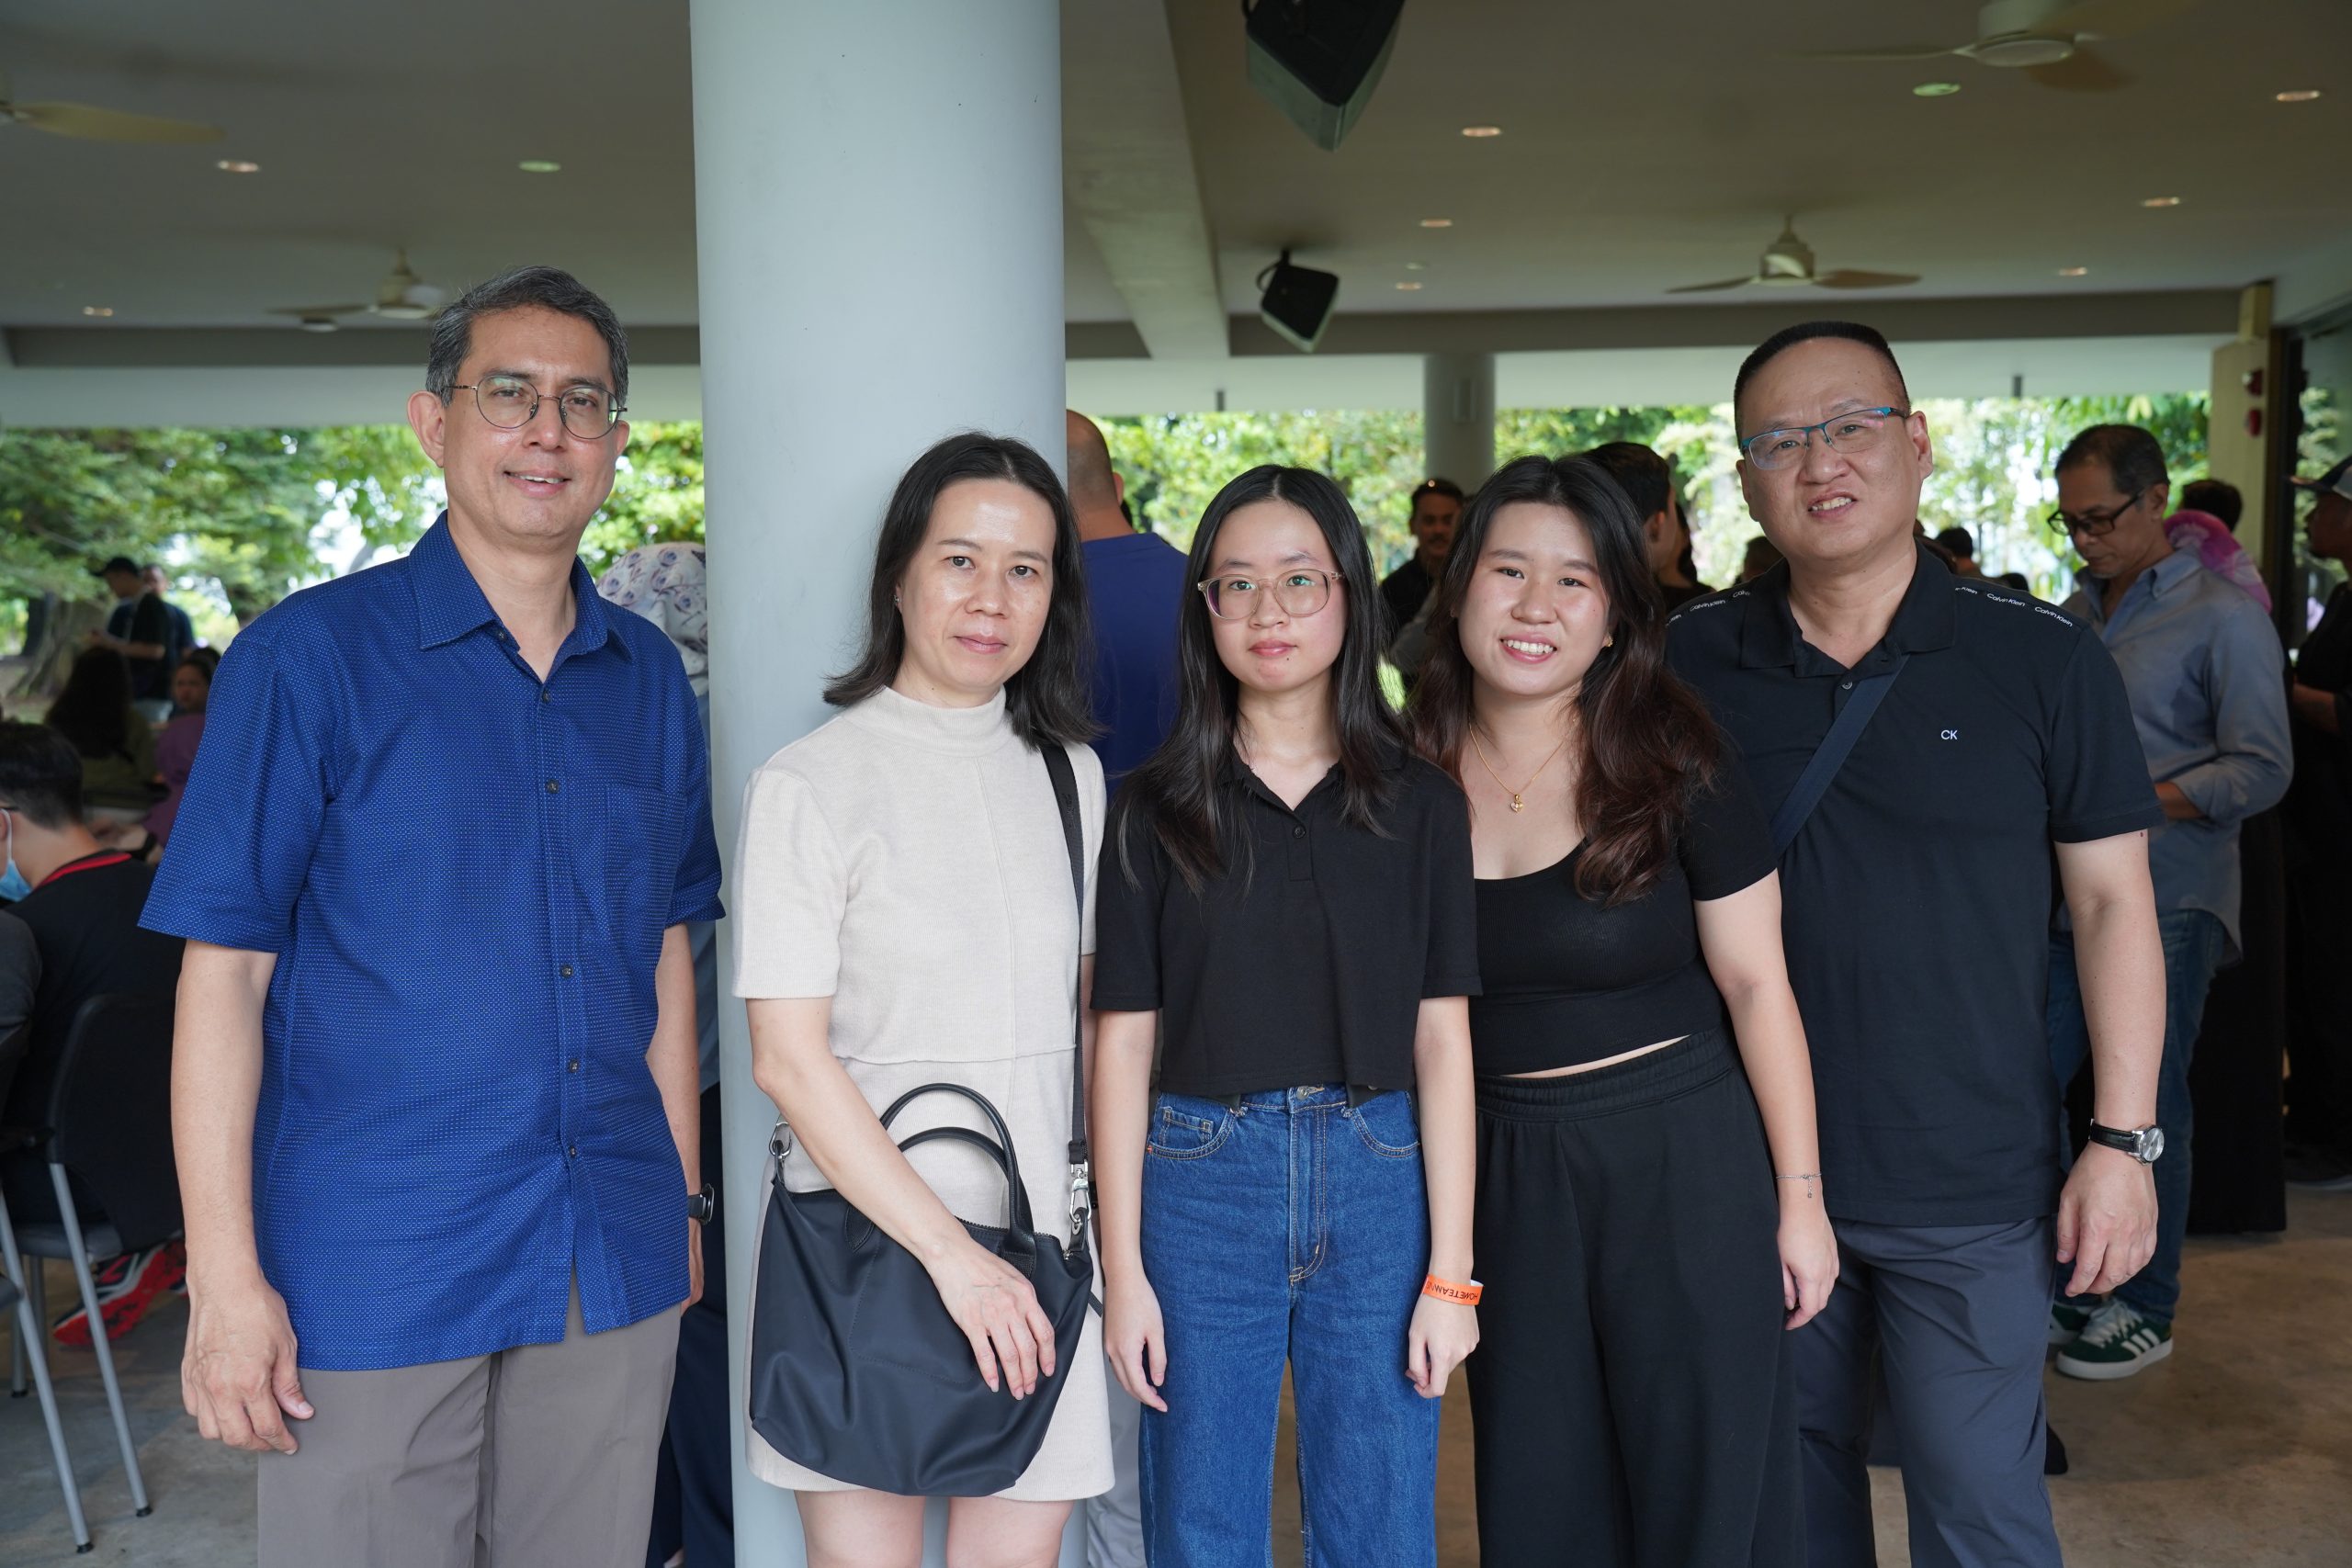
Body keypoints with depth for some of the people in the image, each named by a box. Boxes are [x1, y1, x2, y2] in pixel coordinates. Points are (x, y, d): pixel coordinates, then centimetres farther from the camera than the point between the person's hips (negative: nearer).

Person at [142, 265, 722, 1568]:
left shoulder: (648, 677, 7)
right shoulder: (311, 655, -6)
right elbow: (225, 969, -8)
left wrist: (683, 1200, 11)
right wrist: (224, 1275, -12)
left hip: (611, 1264, 4)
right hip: (374, 1268, -4)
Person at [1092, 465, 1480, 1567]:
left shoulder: (1419, 805, 2)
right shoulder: (1158, 809, 1)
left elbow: (1441, 1039, 0)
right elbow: (1123, 1041, 0)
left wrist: (1450, 1269, -3)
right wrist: (1122, 1270, -3)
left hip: (1380, 1181, 0)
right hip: (1201, 1181, 0)